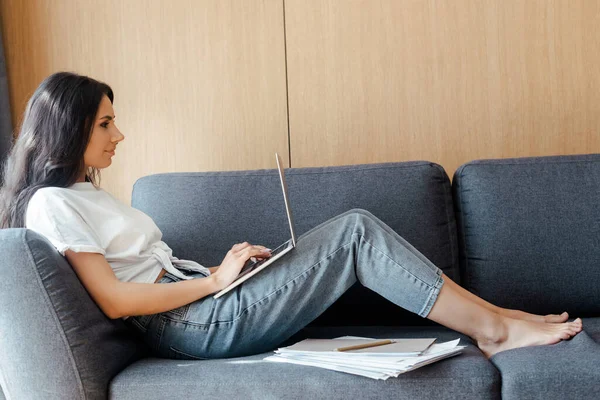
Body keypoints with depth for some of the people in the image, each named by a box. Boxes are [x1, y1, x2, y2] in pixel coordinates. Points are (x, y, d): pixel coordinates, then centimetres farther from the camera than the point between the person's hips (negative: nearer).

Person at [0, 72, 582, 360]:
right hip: (191, 327, -9)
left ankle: (489, 320, 3)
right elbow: (113, 299, -17)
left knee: (351, 232, 1)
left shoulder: (88, 193, 20)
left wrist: (219, 268, 4)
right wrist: (215, 280, -13)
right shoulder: (52, 203, -9)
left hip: (201, 304, 9)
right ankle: (495, 328, -6)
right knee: (355, 230, -14)